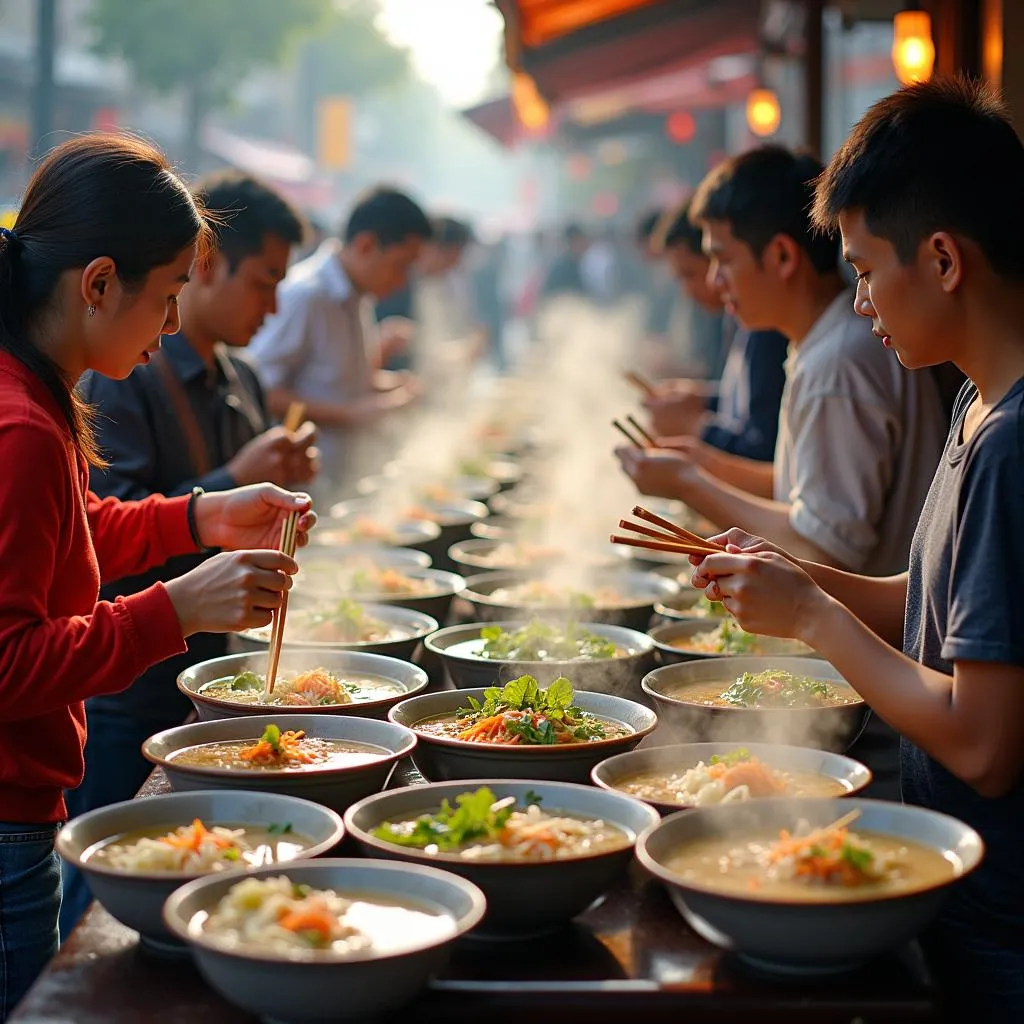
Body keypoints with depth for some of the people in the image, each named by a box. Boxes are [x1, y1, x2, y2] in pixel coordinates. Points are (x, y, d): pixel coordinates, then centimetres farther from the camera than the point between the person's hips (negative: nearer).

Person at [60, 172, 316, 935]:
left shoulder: (241, 382, 11)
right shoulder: (121, 376, -15)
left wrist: (282, 479, 1)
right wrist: (235, 482, -24)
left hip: (206, 680, 8)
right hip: (125, 699, -8)